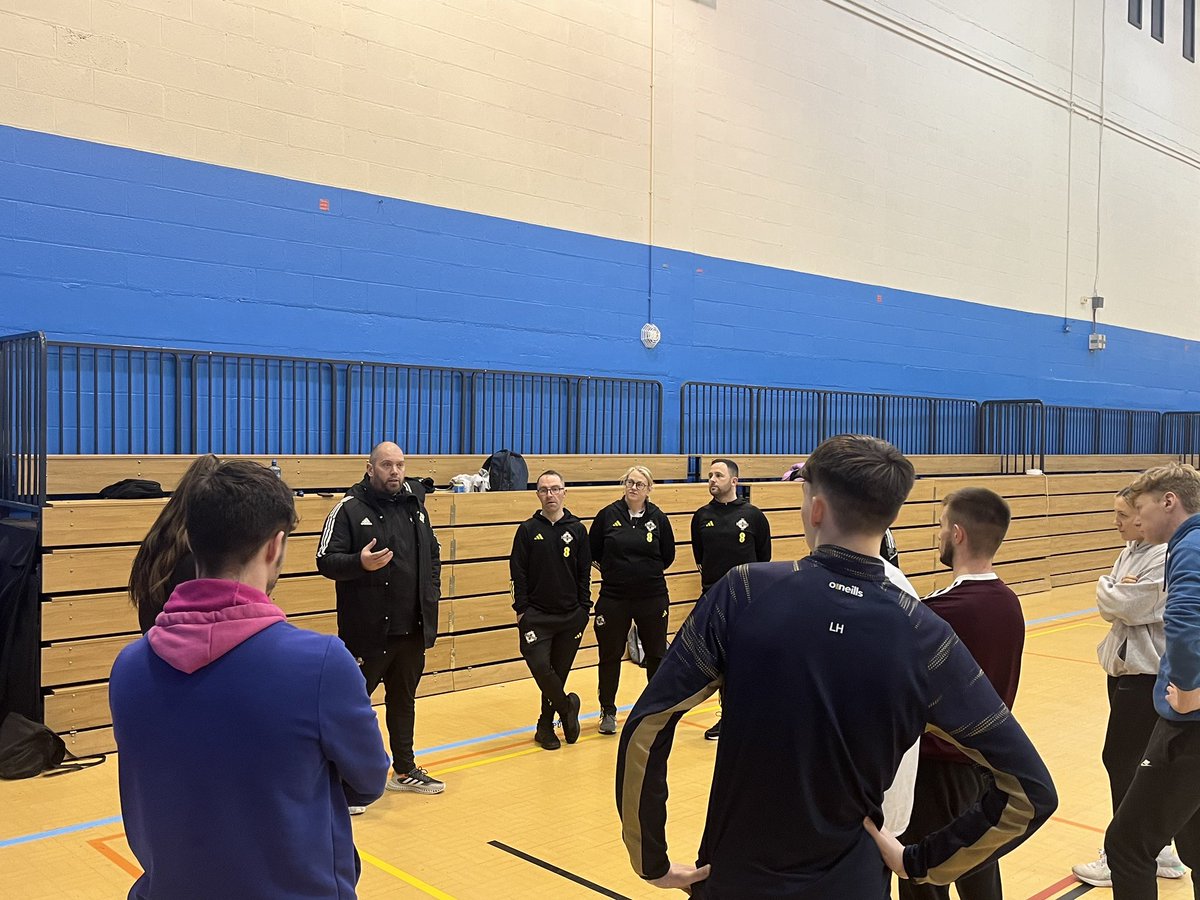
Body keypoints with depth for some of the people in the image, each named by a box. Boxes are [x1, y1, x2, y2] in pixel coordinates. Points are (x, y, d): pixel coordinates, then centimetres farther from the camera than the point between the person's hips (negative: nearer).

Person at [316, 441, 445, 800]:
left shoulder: (415, 505, 10)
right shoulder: (349, 508, -9)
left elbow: (433, 553, 20)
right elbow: (326, 560, -13)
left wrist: (432, 592, 8)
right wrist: (361, 563, -30)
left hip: (413, 629, 6)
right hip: (367, 631, -6)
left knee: (404, 700, 19)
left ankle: (405, 770, 33)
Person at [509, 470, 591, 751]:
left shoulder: (577, 529, 4)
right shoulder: (528, 530, 1)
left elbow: (585, 572, 6)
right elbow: (518, 572, 0)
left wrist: (584, 608, 2)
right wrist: (521, 609, -6)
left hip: (570, 615, 2)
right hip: (536, 615, -1)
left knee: (560, 670, 7)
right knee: (540, 666, -15)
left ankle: (546, 724, 22)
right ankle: (567, 706, 9)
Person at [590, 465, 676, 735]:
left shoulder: (658, 518, -2)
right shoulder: (608, 515, -4)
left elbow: (668, 556, 7)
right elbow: (593, 552, 5)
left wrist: (649, 572, 5)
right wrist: (613, 571, 6)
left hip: (652, 598, 0)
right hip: (613, 598, 0)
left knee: (656, 654, 11)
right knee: (610, 656, 8)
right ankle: (608, 711, 24)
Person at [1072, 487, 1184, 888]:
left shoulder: (1167, 555, -18)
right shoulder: (1130, 551, 10)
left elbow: (1129, 607, -22)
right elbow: (1110, 608, 4)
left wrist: (1107, 587, -4)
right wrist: (1118, 591, -16)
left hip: (1148, 674, -9)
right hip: (1124, 666, 9)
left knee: (1121, 760, -1)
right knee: (1137, 762, 16)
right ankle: (1156, 849, 30)